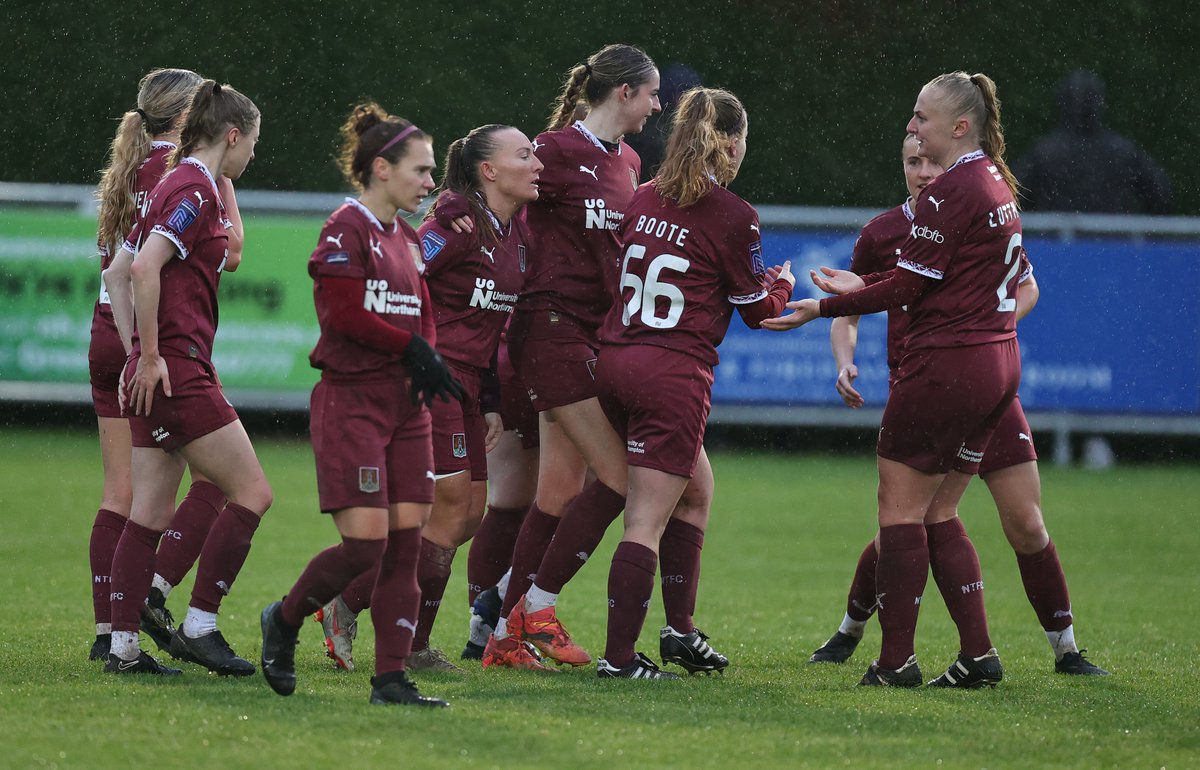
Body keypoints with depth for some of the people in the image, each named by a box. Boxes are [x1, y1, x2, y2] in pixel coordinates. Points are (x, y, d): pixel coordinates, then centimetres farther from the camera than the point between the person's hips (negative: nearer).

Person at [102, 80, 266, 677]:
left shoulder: (177, 185, 18)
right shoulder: (197, 189, -12)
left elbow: (116, 273, 21)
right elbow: (144, 267, -24)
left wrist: (138, 350, 17)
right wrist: (151, 355, -19)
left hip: (156, 372, 10)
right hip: (177, 370, -10)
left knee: (152, 510, 8)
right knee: (251, 493, -4)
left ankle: (123, 645, 6)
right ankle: (198, 627, -3)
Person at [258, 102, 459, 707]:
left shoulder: (407, 240, 17)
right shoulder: (346, 228, -8)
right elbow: (343, 315, -16)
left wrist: (428, 364, -2)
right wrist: (412, 347, -12)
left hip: (403, 406, 8)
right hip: (351, 401, -8)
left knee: (406, 542, 1)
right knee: (366, 541, -13)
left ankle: (391, 679, 2)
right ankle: (284, 620, 11)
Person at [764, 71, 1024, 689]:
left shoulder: (950, 193, -15)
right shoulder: (995, 184, 15)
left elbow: (909, 285, -16)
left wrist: (825, 308, -11)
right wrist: (863, 286, 19)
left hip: (944, 365, -9)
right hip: (997, 364, 9)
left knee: (900, 508, -4)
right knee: (938, 513, 15)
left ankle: (896, 659, -6)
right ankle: (978, 655, 11)